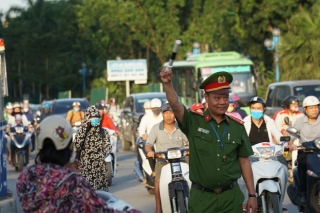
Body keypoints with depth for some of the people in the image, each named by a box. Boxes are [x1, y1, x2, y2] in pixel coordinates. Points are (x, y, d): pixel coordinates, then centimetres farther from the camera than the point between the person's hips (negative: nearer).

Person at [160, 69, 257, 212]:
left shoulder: (237, 127, 5)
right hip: (201, 198, -2)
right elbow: (175, 105, -20)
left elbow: (244, 162, 8)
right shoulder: (194, 122, -3)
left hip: (231, 197, 2)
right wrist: (167, 83, -38)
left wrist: (252, 194, 6)